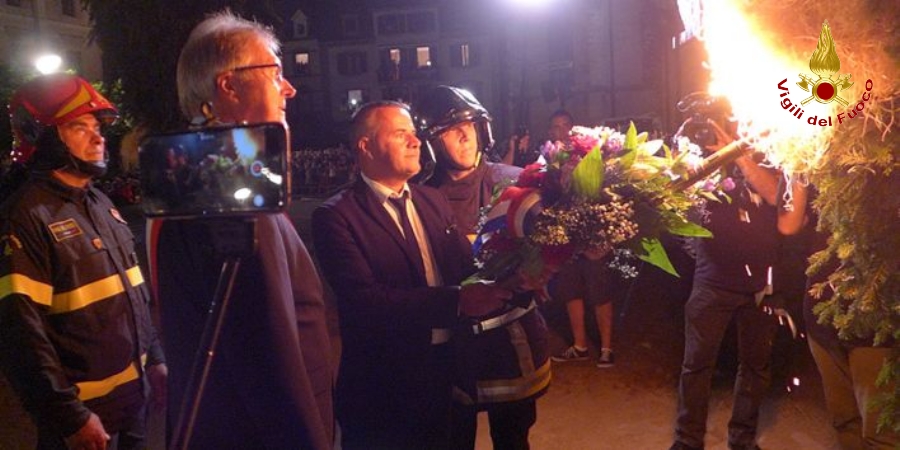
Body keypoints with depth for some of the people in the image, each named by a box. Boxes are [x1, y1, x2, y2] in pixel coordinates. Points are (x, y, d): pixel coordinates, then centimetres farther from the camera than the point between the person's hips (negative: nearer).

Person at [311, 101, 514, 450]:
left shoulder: (433, 201, 9)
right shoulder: (336, 216, -12)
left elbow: (468, 266, 4)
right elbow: (363, 299, -24)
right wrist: (457, 300, -29)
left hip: (450, 372, 6)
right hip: (384, 388, -6)